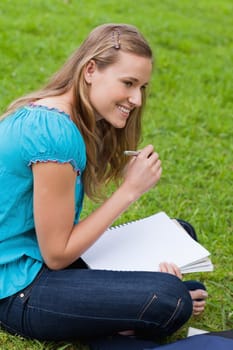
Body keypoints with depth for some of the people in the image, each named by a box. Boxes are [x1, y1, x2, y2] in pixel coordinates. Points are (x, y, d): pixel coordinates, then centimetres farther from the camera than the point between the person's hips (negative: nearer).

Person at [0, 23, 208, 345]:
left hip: (44, 255, 10)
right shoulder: (54, 131, -26)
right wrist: (130, 190, -17)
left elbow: (64, 235, 2)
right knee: (170, 301, -26)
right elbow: (56, 255, -20)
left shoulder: (75, 121, 4)